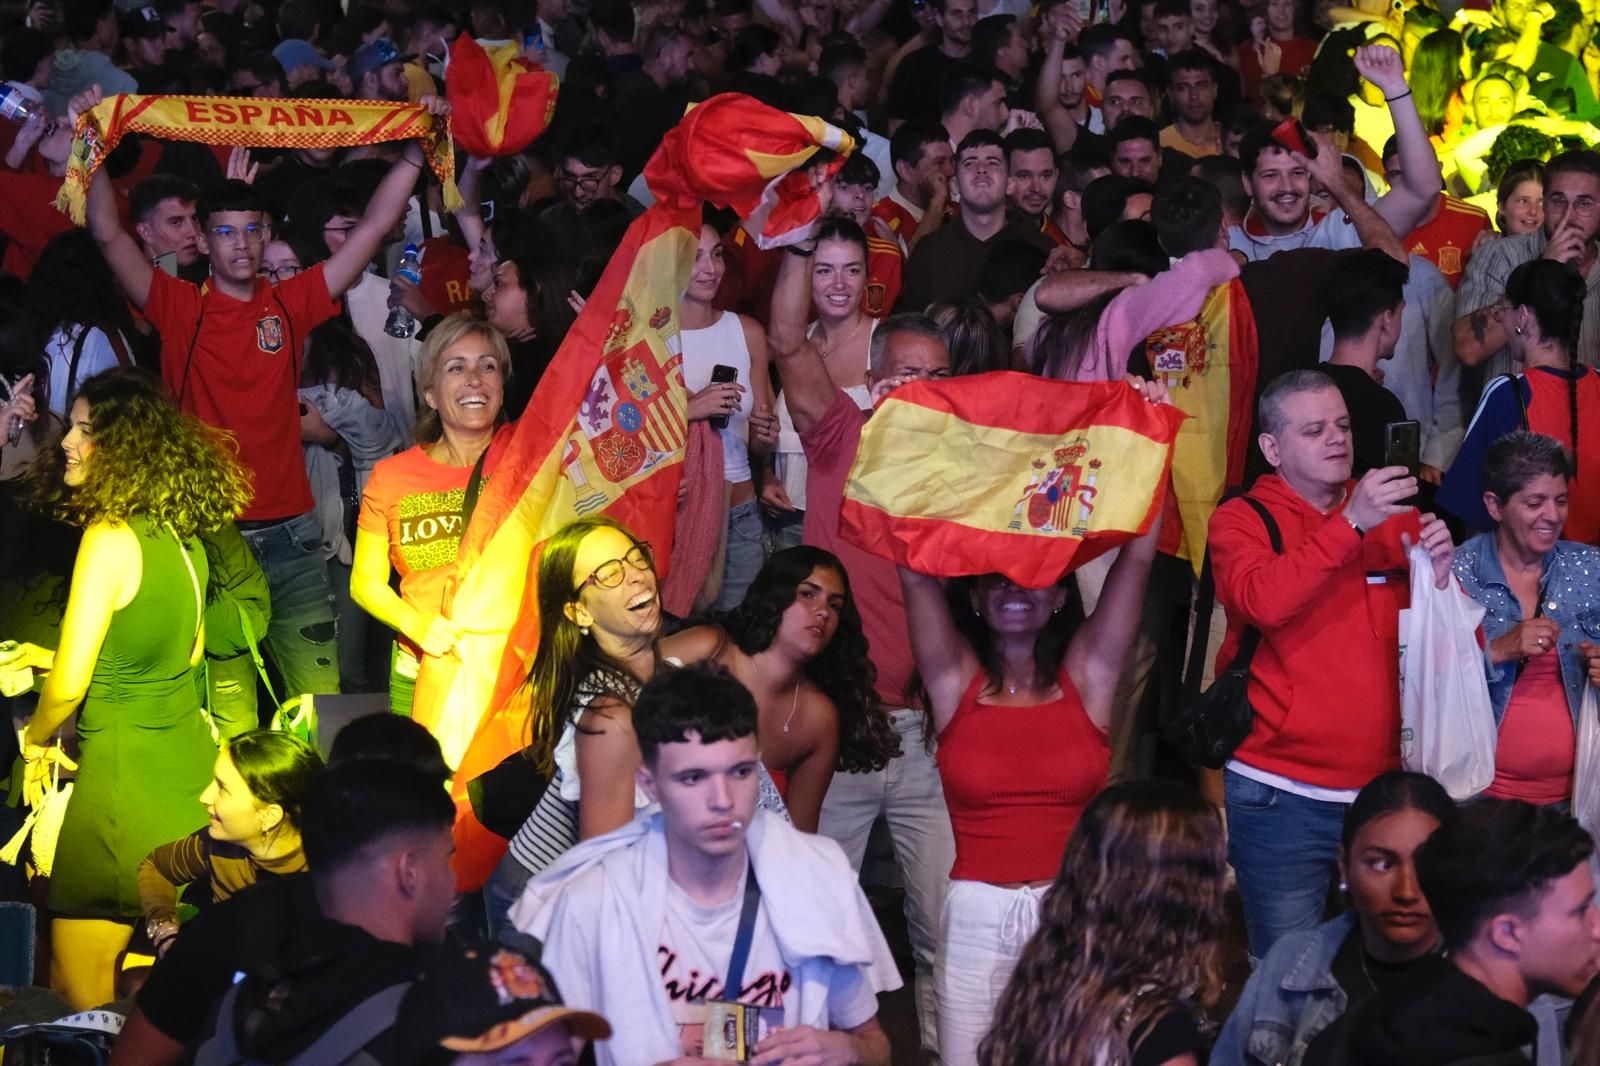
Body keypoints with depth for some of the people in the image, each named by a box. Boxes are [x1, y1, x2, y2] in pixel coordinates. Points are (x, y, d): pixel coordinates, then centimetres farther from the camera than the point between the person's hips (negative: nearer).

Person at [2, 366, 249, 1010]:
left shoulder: (109, 539, -16)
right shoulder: (183, 535, 8)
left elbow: (70, 685, -18)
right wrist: (53, 657, 23)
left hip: (127, 775, -8)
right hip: (188, 759, 8)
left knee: (82, 994, 2)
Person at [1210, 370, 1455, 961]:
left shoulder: (1394, 518, 10)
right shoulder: (1241, 521, 1)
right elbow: (1262, 601, -20)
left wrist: (1440, 575, -13)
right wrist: (1351, 524, -25)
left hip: (1384, 784, 3)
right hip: (1281, 795, -3)